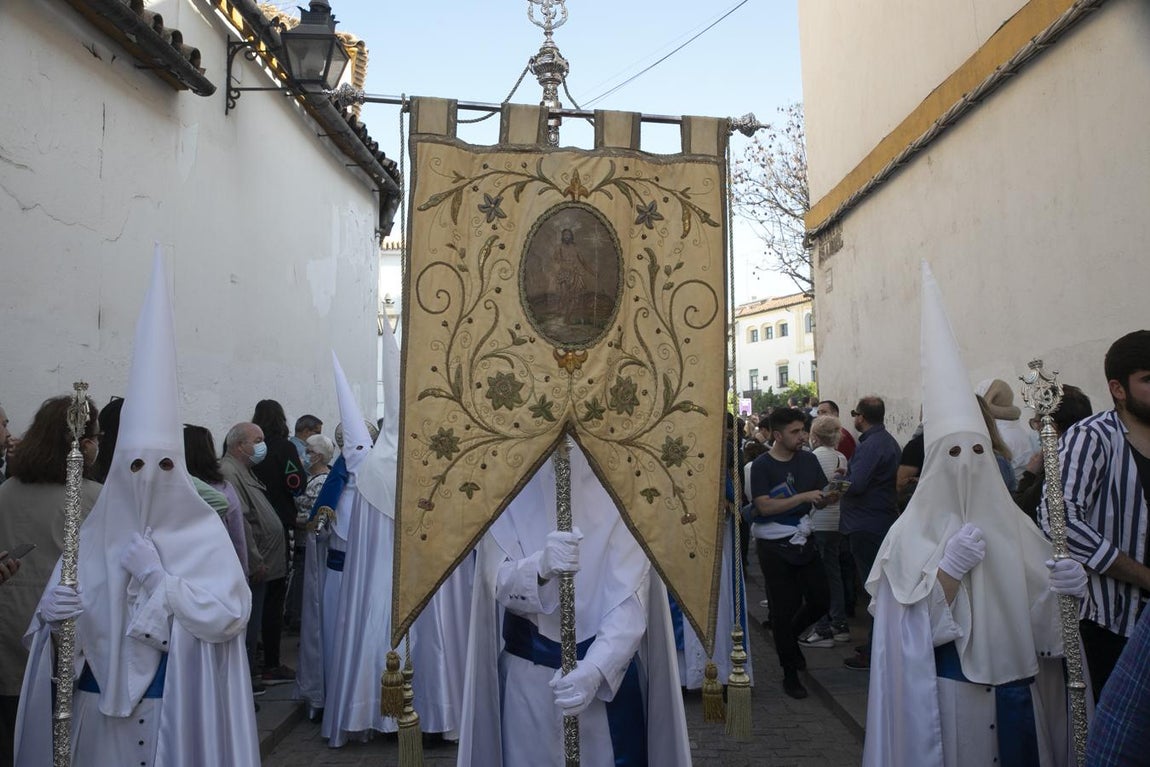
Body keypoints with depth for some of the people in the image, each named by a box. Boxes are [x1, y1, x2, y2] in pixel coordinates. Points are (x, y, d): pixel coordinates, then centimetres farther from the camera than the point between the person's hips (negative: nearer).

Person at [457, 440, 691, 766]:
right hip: (528, 676, 1)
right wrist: (541, 567, -33)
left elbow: (630, 600, -16)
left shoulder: (618, 496, -10)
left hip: (608, 671, -1)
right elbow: (500, 585, -12)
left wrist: (595, 669, -31)